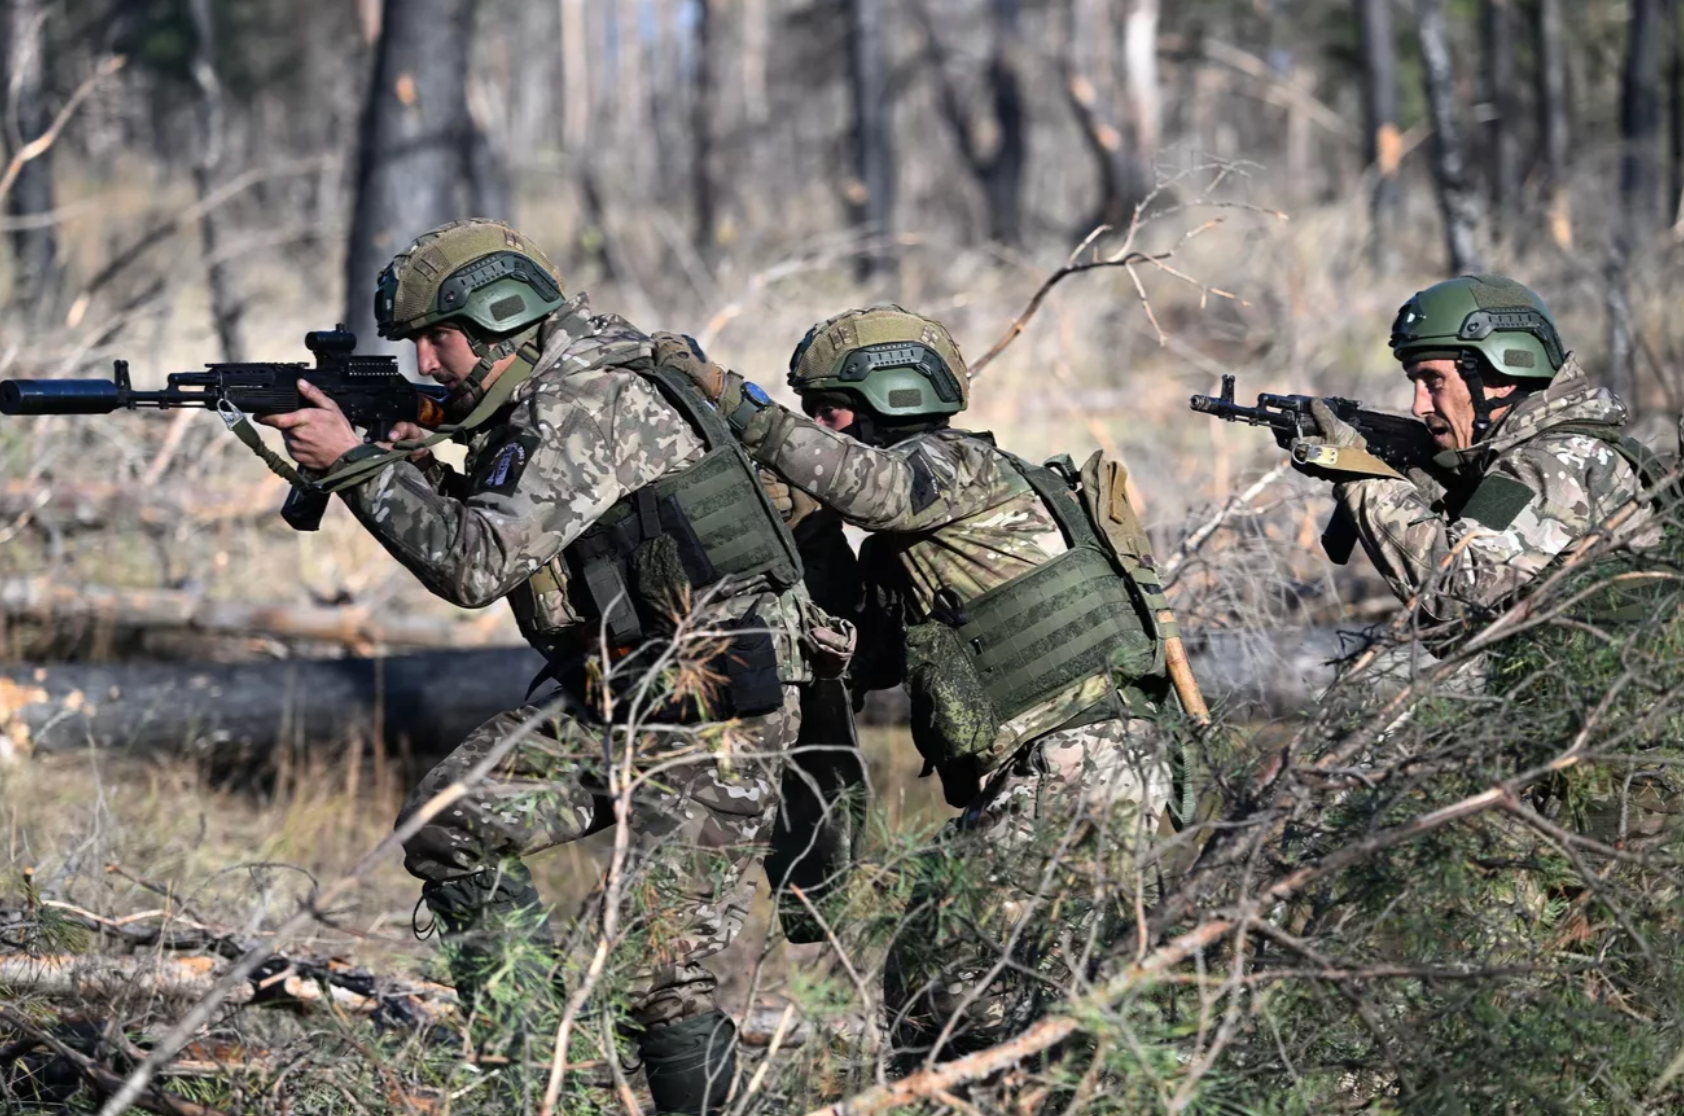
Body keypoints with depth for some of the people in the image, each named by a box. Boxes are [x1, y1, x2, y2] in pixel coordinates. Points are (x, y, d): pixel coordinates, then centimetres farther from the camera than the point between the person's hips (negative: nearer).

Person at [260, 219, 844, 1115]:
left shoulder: (596, 402, -19)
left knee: (660, 973, -11)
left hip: (709, 718, -10)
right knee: (449, 821, 0)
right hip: (614, 705, 10)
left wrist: (351, 462, -15)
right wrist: (409, 462, 2)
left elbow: (478, 565, -23)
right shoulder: (528, 407, 12)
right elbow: (484, 542, 18)